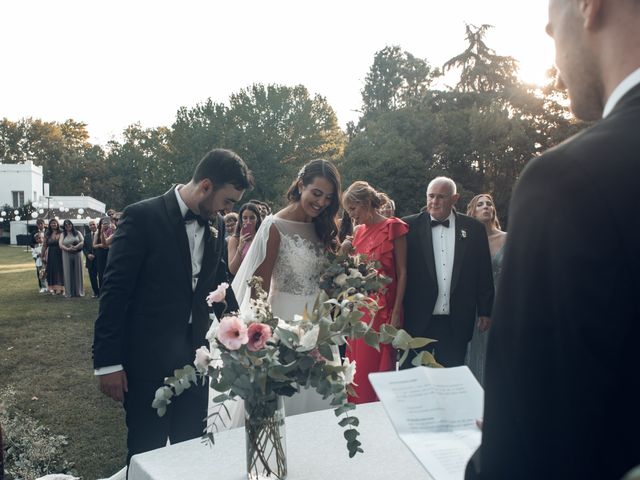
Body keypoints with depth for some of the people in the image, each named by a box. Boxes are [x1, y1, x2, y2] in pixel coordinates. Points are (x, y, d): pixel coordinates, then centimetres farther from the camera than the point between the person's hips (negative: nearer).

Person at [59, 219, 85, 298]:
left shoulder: (77, 233, 9)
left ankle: (79, 291, 8)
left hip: (77, 255, 0)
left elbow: (82, 241, -2)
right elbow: (60, 245, -1)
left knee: (77, 272, 2)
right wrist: (68, 249, -18)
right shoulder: (63, 235, 10)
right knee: (68, 273, 0)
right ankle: (69, 292, 3)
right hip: (66, 255, 0)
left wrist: (75, 247, -17)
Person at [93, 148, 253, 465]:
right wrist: (107, 362, -13)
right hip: (148, 359, -5)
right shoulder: (142, 217, -14)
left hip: (195, 356, 6)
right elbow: (114, 291, -13)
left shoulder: (216, 225, 4)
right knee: (146, 453, 10)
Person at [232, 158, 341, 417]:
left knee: (318, 395, 14)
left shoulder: (322, 228, 9)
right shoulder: (276, 226, -12)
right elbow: (260, 285, -11)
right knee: (283, 396, 5)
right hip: (285, 319, -6)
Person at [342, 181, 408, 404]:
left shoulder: (393, 227, -5)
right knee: (357, 366, 8)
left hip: (382, 308, -6)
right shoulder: (359, 231, 14)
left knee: (378, 366, -2)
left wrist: (397, 312, -13)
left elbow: (402, 272, -8)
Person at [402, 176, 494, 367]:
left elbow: (484, 274, 8)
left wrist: (485, 312, 7)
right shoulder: (410, 226, -1)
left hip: (456, 324, 1)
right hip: (417, 322, -1)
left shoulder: (474, 228, 4)